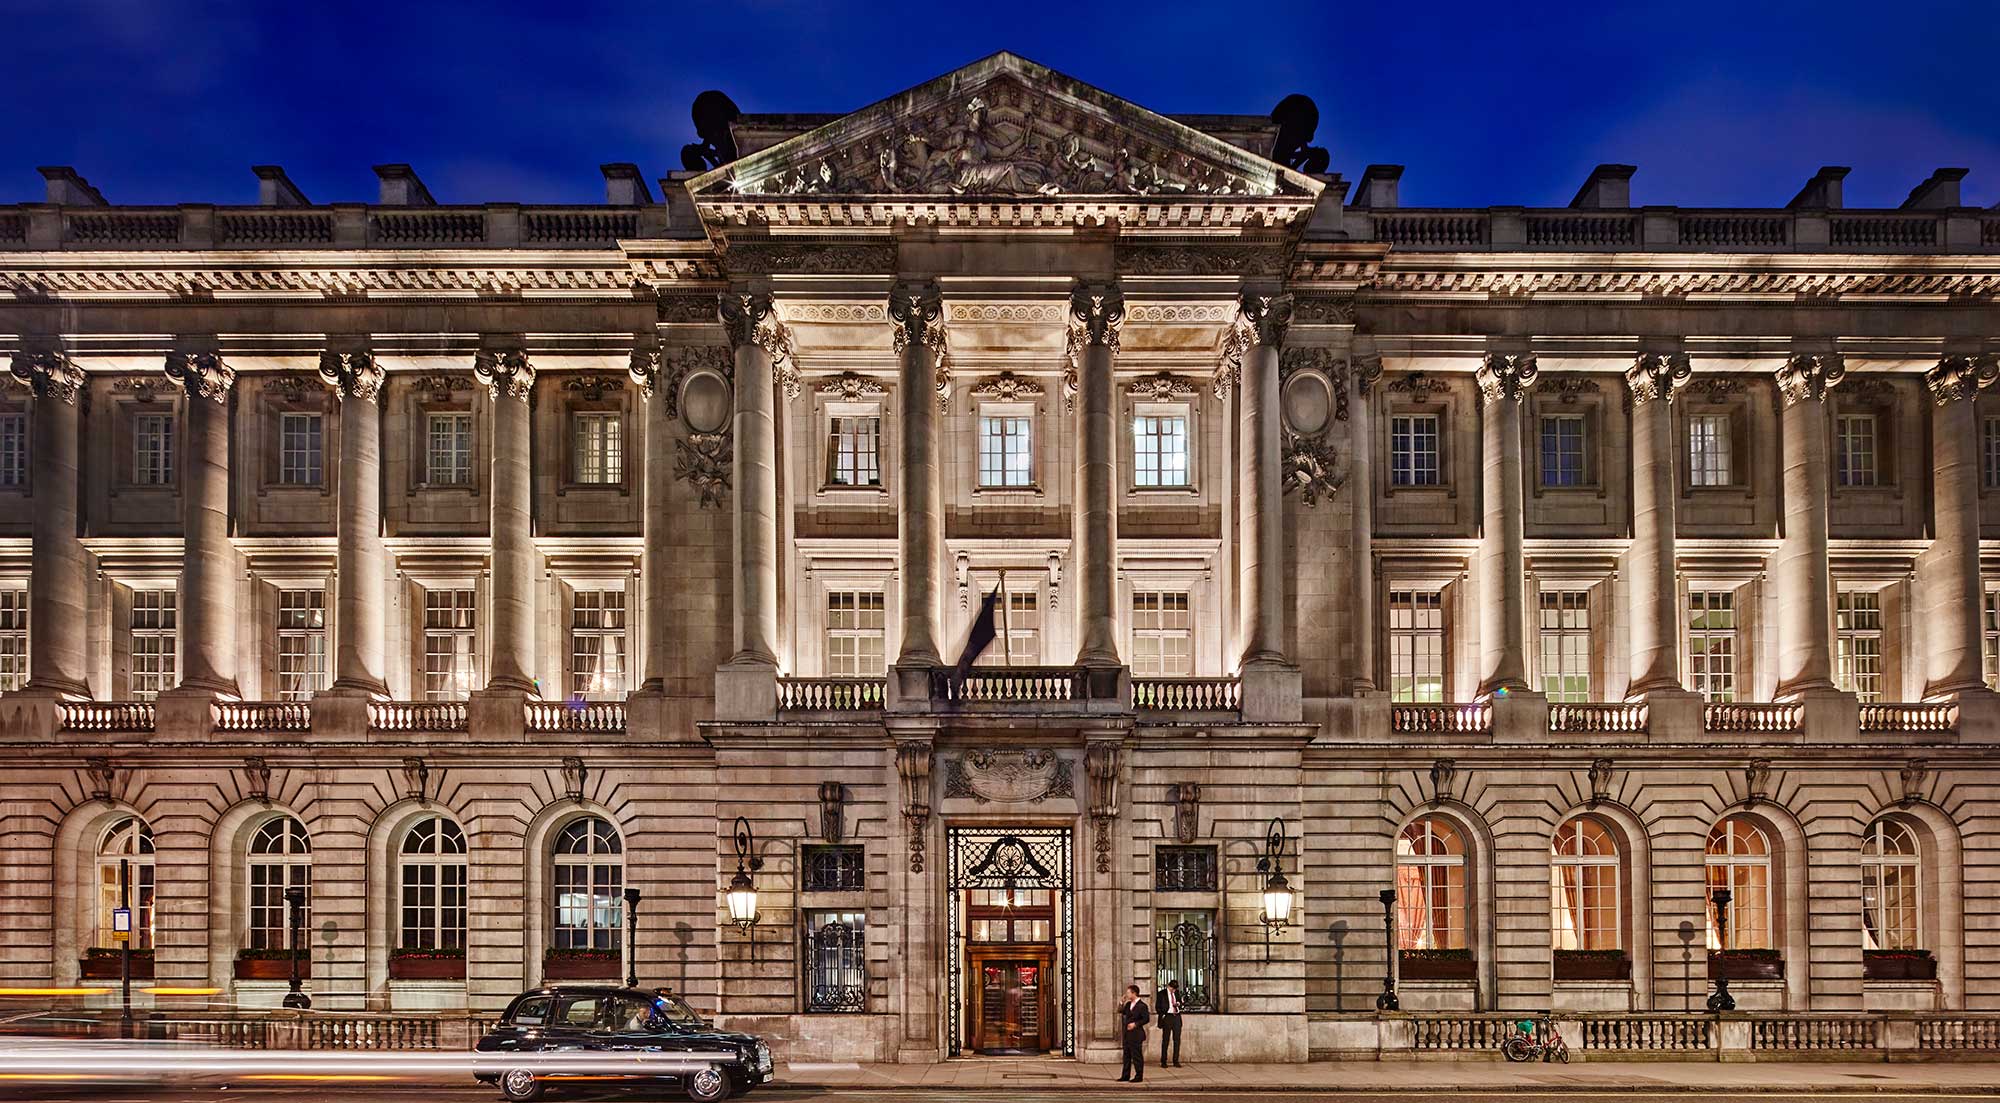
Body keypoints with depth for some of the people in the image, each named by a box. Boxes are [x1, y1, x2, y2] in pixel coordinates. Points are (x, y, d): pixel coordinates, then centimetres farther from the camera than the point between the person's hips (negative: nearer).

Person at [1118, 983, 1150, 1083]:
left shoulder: (1141, 1005, -12)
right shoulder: (1128, 1004, 12)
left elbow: (1146, 1019, -15)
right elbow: (1122, 1014, 21)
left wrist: (1135, 1024, -20)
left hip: (1136, 1034, -8)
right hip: (1127, 1034, 8)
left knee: (1136, 1055, -2)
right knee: (1127, 1055, 12)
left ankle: (1139, 1076, 6)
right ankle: (1126, 1076, 19)